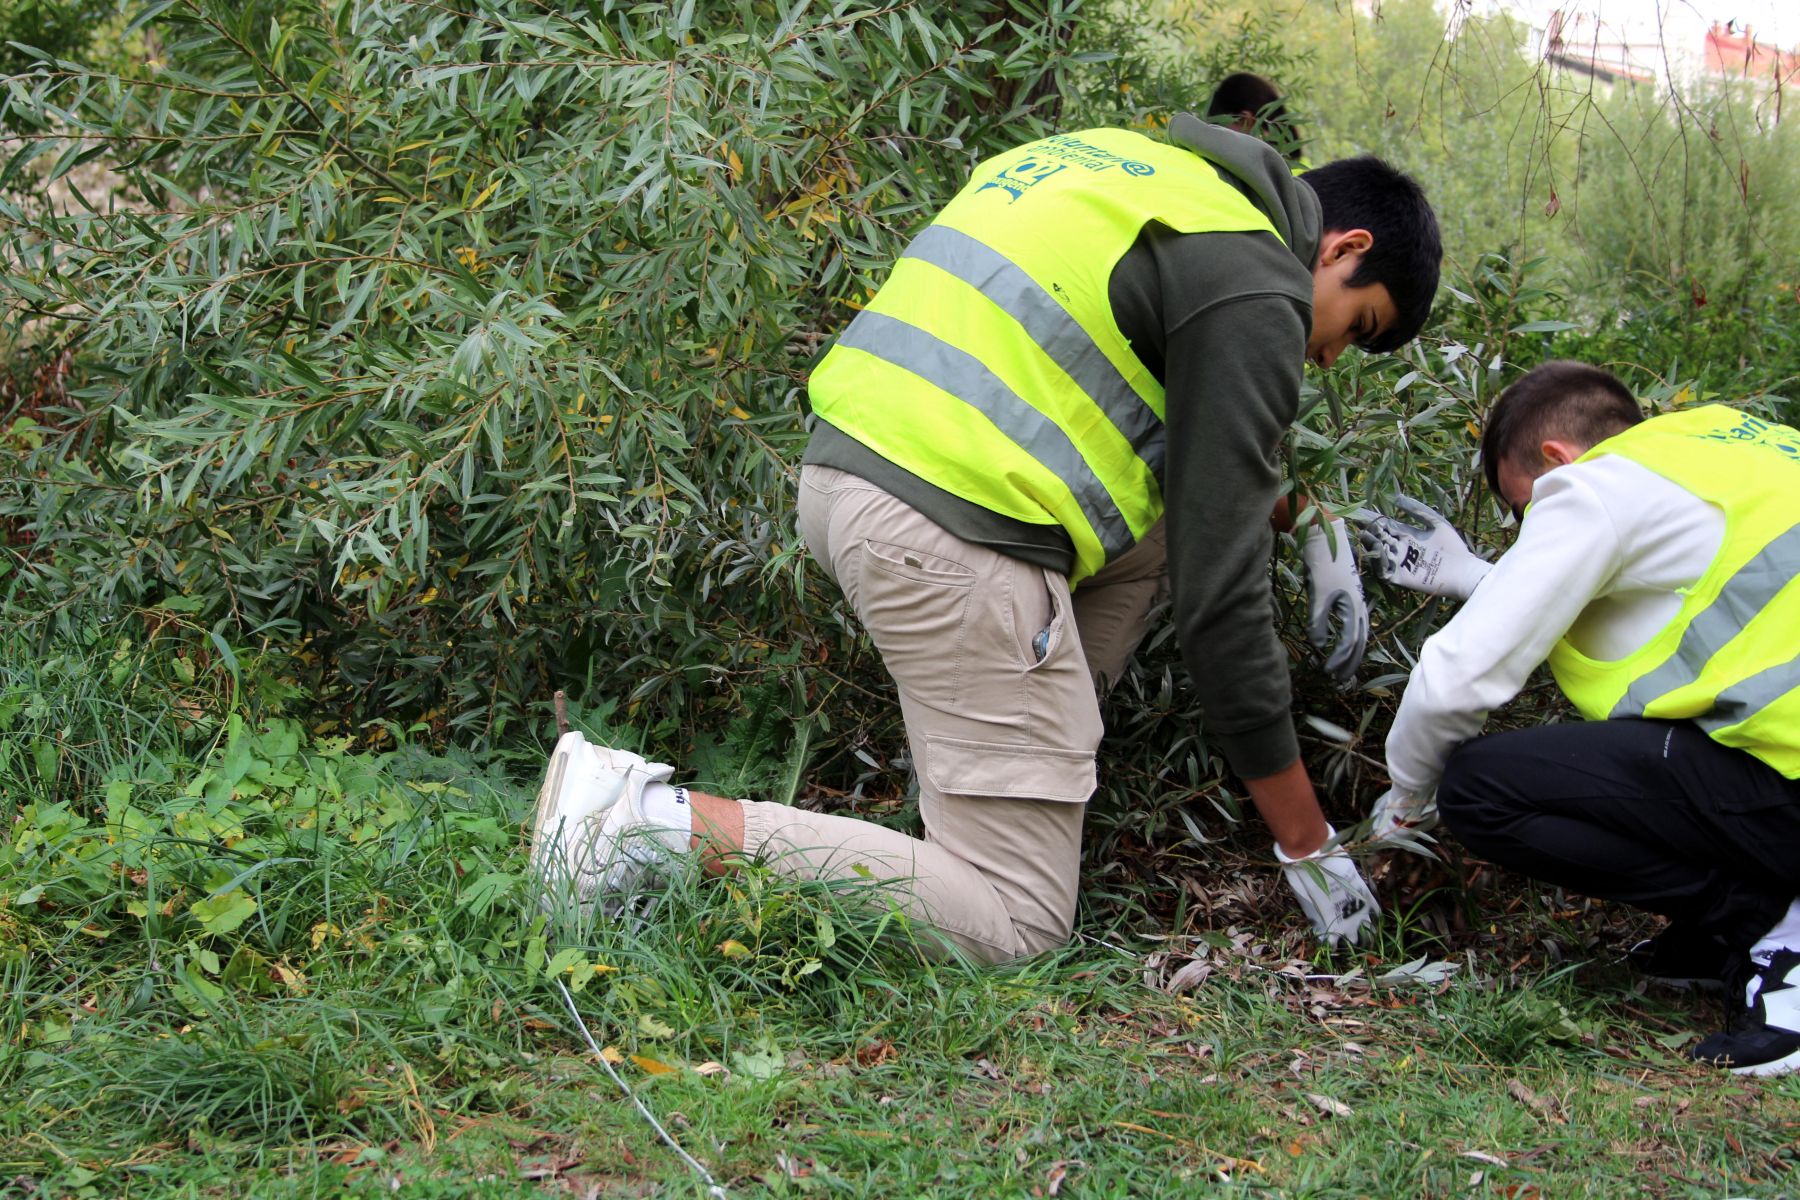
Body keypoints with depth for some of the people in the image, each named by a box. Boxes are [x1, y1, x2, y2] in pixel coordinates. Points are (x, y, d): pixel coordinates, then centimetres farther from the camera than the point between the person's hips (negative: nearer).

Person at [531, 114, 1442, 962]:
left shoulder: (1137, 167, 21)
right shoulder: (1254, 289, -5)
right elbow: (1220, 595, -7)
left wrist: (1309, 518, 31)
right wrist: (1306, 843, 0)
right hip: (953, 538, -10)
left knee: (1173, 517, 28)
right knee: (1014, 926, -1)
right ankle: (656, 819, -10)